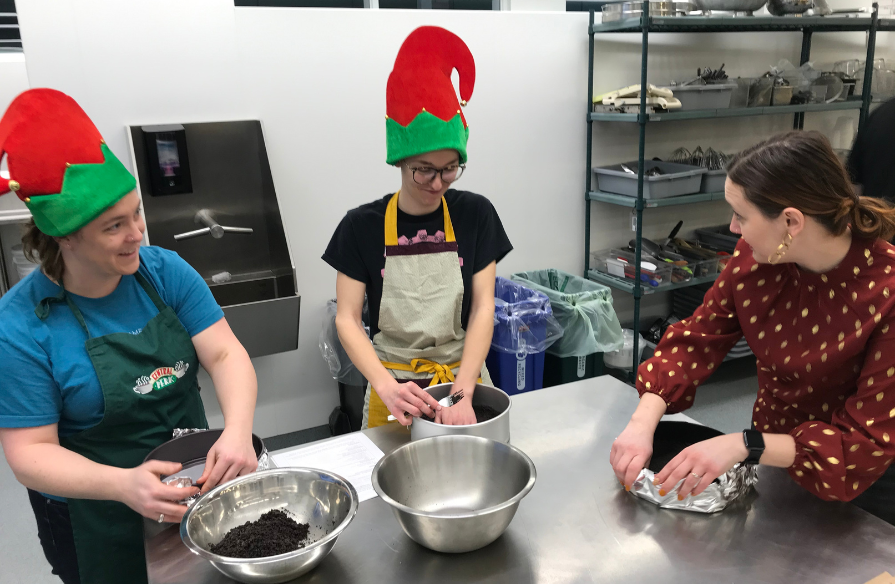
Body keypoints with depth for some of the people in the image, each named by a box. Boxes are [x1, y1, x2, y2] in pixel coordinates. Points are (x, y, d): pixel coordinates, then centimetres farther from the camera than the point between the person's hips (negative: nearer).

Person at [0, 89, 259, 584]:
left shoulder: (164, 271, -9)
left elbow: (225, 354, -13)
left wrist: (237, 431, -33)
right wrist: (123, 485, -36)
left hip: (196, 480, 4)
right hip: (98, 521, -4)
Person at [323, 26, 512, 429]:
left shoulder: (475, 214, -4)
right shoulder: (362, 226, -8)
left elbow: (483, 307, -8)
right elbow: (347, 319, -9)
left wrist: (462, 392, -19)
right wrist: (387, 387, -25)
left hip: (464, 376, 1)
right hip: (394, 385, -1)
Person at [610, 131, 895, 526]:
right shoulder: (753, 258, -17)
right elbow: (696, 339, -11)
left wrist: (744, 446, -38)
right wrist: (643, 422, -26)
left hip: (857, 480, -4)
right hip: (774, 458, 4)